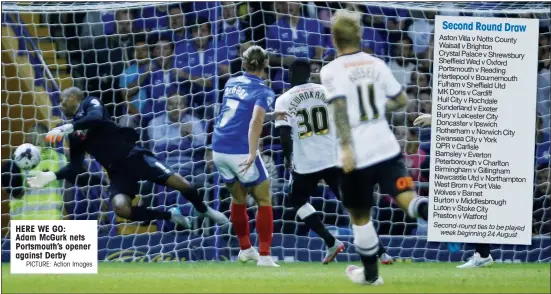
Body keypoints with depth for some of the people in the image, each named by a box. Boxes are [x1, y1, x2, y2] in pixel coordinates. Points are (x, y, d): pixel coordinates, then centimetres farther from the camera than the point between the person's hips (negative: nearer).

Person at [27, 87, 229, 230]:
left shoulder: (90, 103, 2)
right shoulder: (73, 134, 17)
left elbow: (97, 118, -22)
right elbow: (76, 167, 14)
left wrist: (68, 127, -28)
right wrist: (52, 176, 0)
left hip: (133, 156, -4)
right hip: (117, 171, 4)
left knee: (177, 182, -16)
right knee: (120, 207, -25)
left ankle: (204, 210, 14)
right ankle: (170, 215, -5)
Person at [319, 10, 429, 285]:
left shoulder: (332, 71, -5)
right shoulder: (376, 64, 10)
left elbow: (339, 108, -19)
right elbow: (401, 100, 17)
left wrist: (346, 147, -25)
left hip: (357, 156, -3)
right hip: (386, 147, 3)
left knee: (360, 216, 12)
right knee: (407, 199, -9)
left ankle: (370, 273, 23)